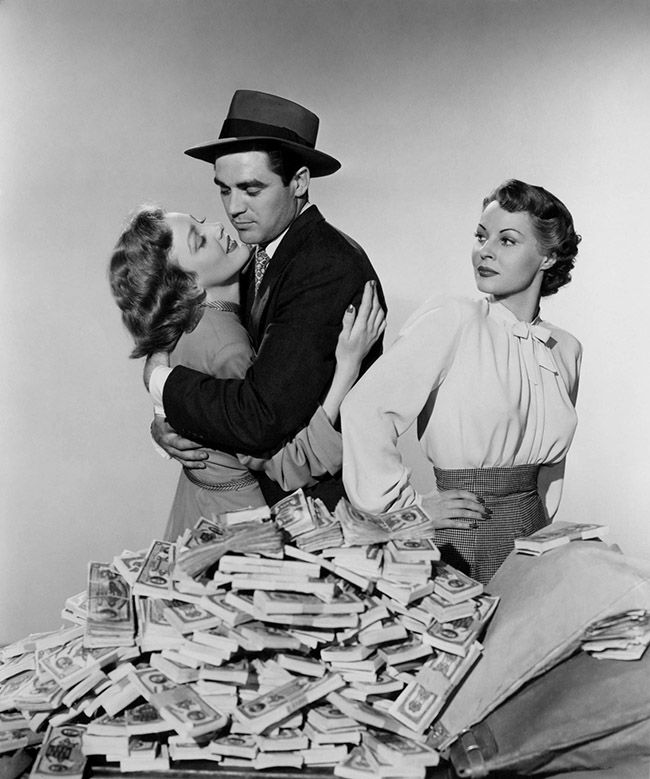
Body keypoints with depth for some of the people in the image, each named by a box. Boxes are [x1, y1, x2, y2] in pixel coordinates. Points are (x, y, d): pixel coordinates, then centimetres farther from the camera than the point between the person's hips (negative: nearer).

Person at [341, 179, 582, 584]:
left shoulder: (566, 350, 8)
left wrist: (539, 522, 16)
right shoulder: (449, 321, -11)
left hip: (534, 538, 5)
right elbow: (365, 409, -20)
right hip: (463, 542, -5)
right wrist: (410, 505, -13)